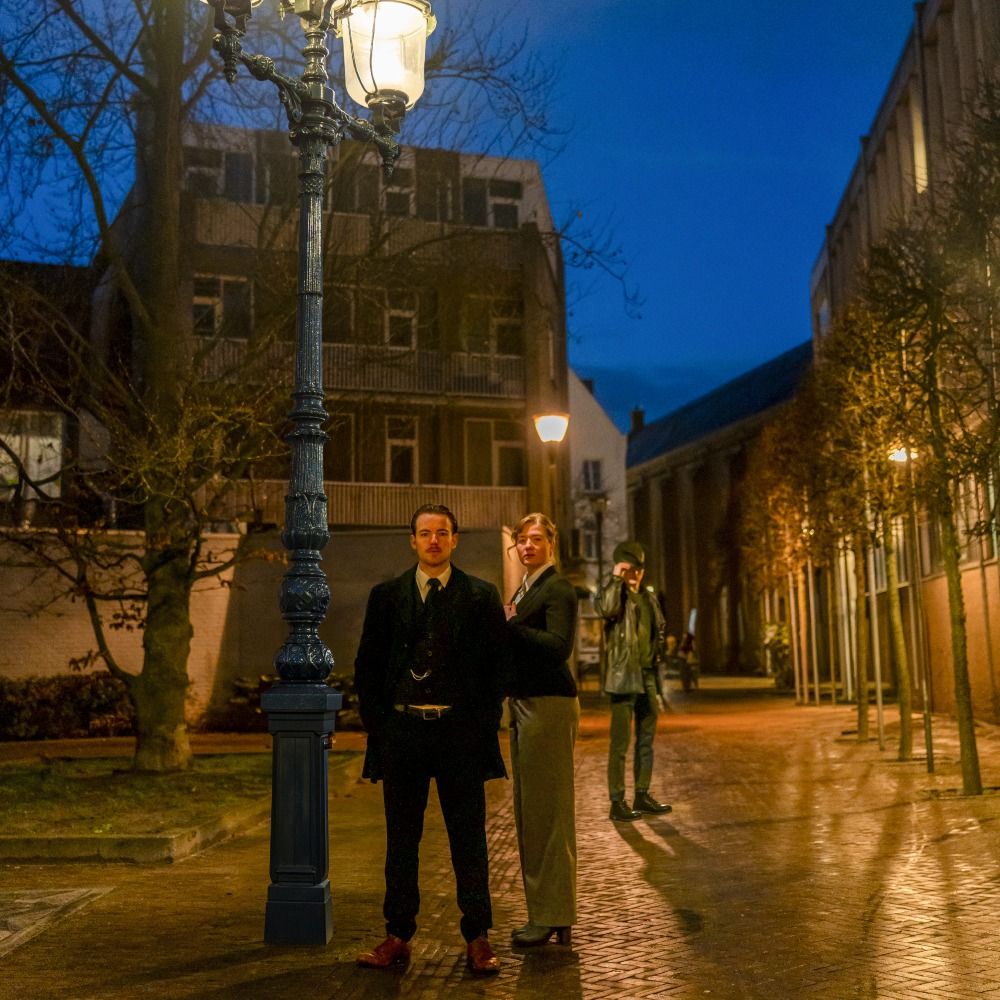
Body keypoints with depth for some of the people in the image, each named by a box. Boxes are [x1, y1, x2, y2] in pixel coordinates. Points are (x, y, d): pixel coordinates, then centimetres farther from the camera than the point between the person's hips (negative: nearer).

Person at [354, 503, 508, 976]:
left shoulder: (481, 596, 3)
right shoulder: (386, 595, 7)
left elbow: (498, 664, 3)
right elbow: (367, 666, 9)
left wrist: (484, 723, -3)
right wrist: (376, 723, 1)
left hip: (461, 730, -1)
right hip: (401, 730, 2)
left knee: (469, 840, 5)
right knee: (401, 840, 10)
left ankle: (477, 938, 14)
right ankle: (398, 936, 19)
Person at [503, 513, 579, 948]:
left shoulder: (558, 589, -9)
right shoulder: (525, 589, 18)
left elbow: (559, 646, -21)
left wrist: (513, 624, -20)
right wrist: (508, 627, 4)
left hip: (548, 705, -10)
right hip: (523, 704, 10)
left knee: (547, 810, -4)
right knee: (528, 810, 13)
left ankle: (554, 916, 4)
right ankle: (541, 911, 22)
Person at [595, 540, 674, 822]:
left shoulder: (649, 596, 15)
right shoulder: (612, 591, -4)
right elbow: (606, 609, -28)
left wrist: (657, 651, 15)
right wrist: (615, 577, -18)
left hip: (647, 675, 7)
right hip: (623, 675, -7)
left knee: (646, 738, 13)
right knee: (620, 741, -7)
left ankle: (642, 795, 22)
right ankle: (617, 802, -3)